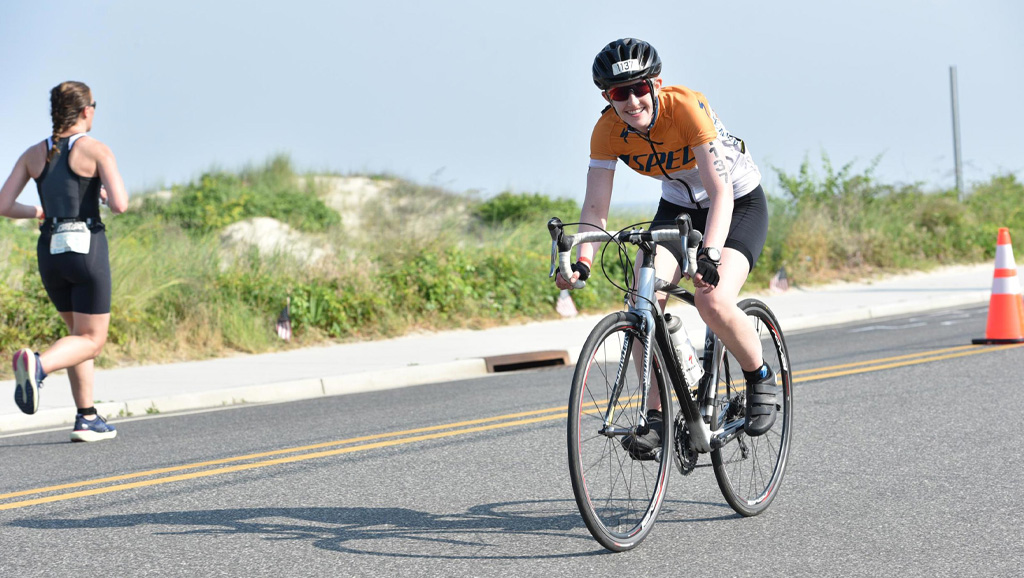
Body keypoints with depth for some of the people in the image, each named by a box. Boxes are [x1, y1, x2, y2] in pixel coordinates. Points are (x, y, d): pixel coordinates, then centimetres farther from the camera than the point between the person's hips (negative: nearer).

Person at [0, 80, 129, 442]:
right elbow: (119, 205, -16)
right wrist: (108, 197, 8)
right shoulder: (97, 150, -6)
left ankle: (87, 419, 13)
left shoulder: (34, 154, 8)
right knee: (91, 341, 0)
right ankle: (37, 365, -30)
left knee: (80, 333, 21)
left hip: (50, 253, 6)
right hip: (87, 249, -5)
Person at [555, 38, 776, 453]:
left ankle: (760, 378, 1)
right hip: (678, 207, 5)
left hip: (740, 204, -4)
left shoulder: (686, 107, -31)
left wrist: (710, 254, -51)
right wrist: (582, 262, -36)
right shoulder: (608, 130, -18)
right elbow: (595, 206, -18)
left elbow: (720, 189, -37)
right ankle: (654, 415, -10)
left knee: (713, 301, -27)